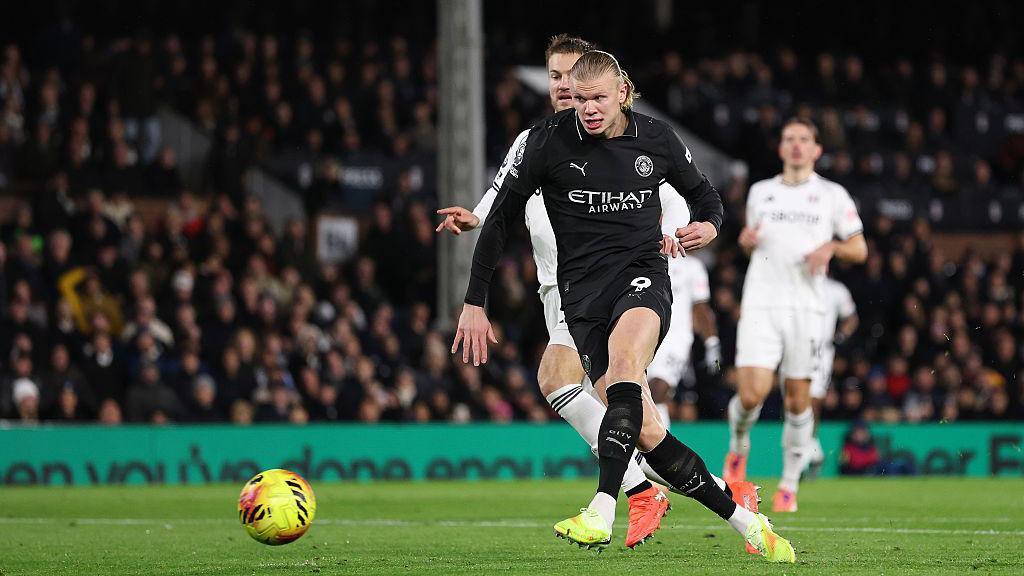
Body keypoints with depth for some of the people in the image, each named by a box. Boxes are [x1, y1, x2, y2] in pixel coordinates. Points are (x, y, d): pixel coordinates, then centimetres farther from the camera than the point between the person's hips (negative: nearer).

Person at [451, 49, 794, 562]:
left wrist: (709, 224, -2)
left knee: (624, 357, -35)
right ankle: (744, 521, 5)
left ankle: (601, 513, -43)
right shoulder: (547, 141, -2)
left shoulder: (656, 140, 4)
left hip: (642, 273, -1)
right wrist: (474, 303, 4)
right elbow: (500, 218, 6)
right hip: (582, 289, 1)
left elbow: (702, 192, 22)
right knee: (645, 432, -10)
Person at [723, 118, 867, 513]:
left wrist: (831, 246, -11)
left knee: (798, 399, 0)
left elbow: (859, 250, 9)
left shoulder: (833, 196, 8)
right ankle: (738, 447, 18)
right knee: (751, 394, -13)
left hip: (806, 307, -1)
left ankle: (789, 485, 14)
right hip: (760, 303, 1)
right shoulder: (760, 192, 15)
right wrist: (746, 240, 3)